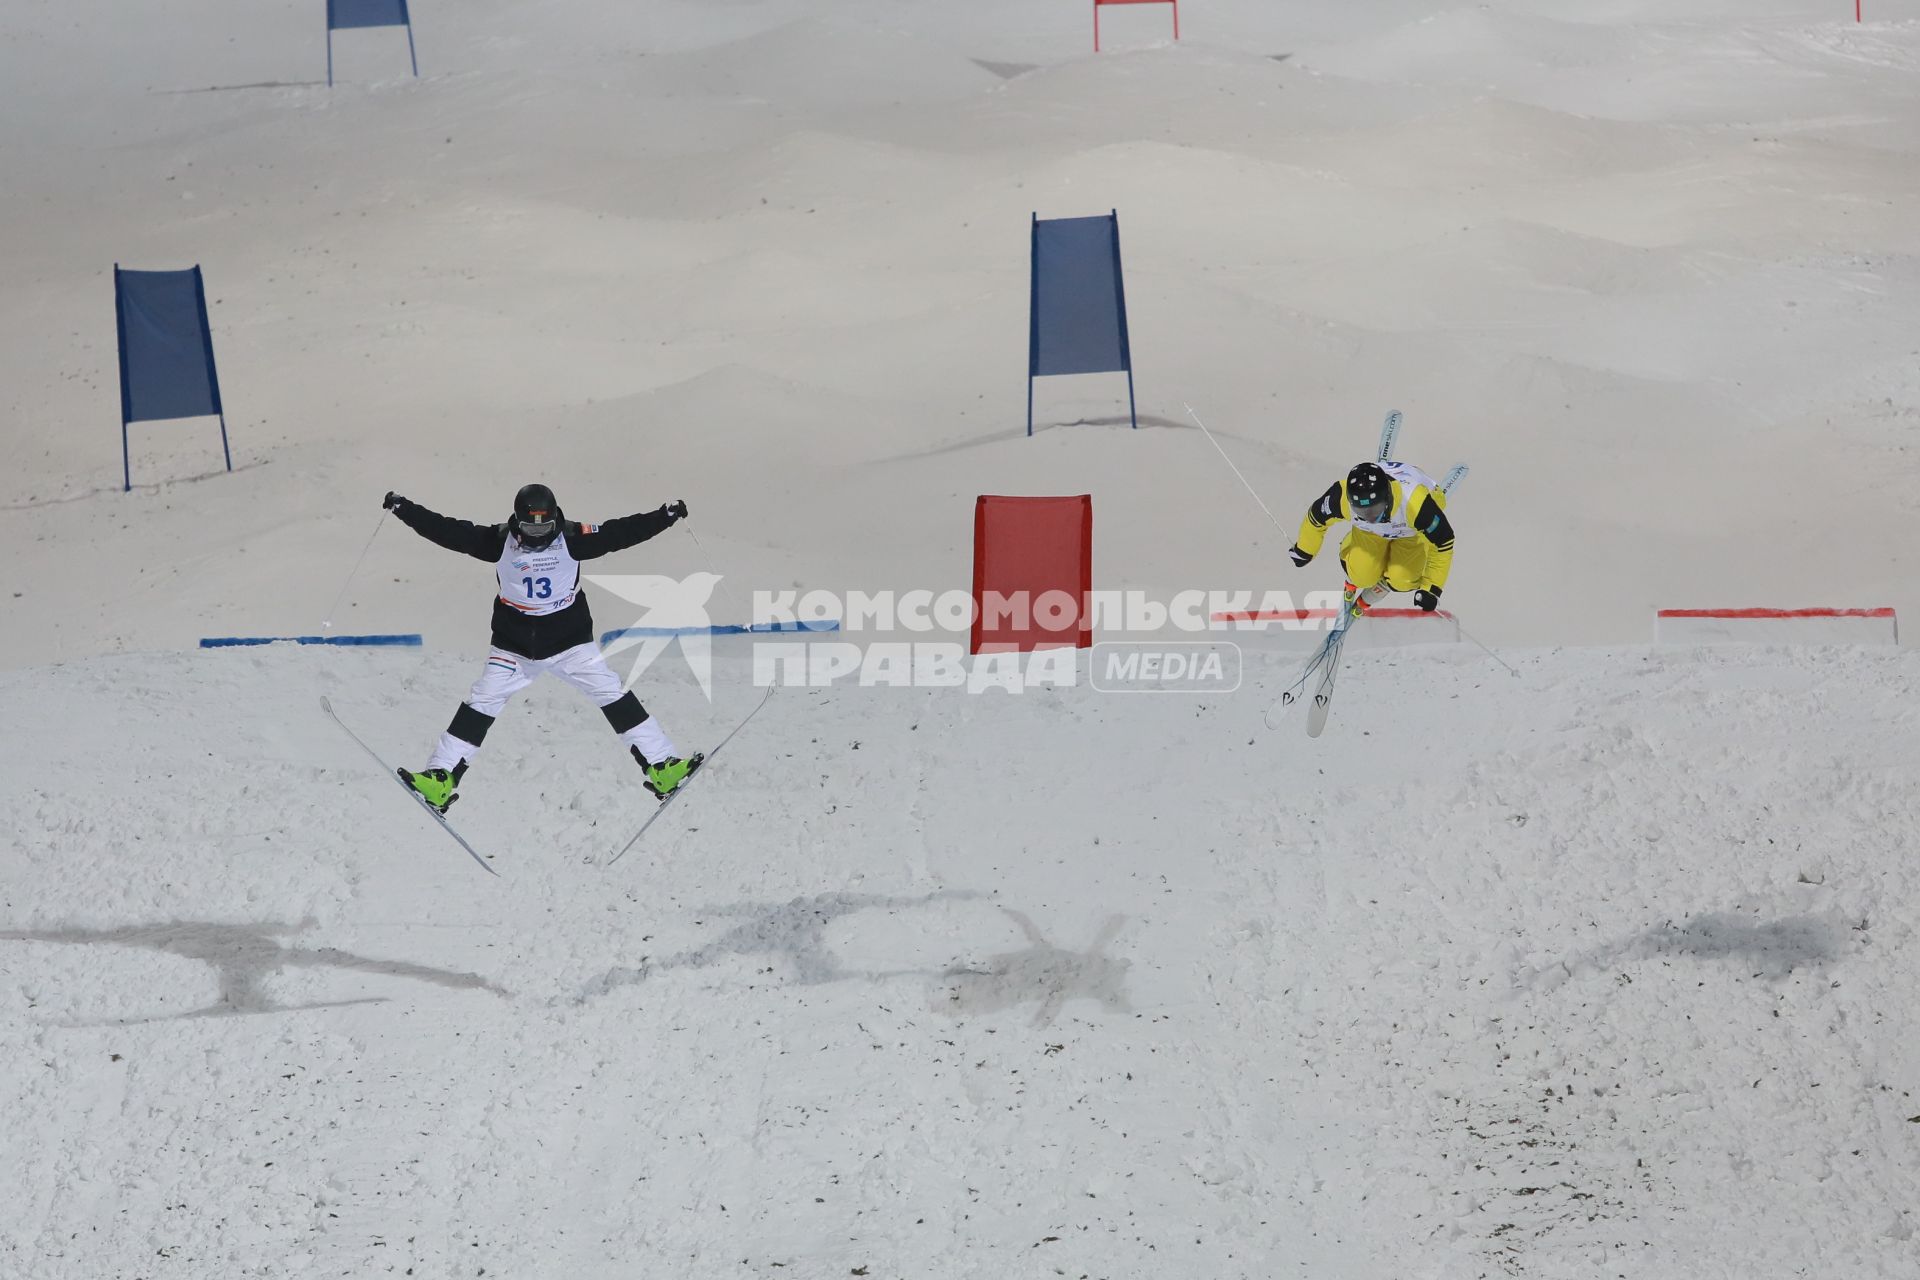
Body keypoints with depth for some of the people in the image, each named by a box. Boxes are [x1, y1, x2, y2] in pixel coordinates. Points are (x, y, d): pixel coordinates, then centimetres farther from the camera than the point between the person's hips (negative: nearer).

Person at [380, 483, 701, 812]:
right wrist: (405, 510, -17)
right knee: (481, 704, -4)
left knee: (613, 695, -6)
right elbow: (450, 532, -12)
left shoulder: (571, 538, -12)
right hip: (513, 645, 1)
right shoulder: (499, 541, -11)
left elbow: (620, 533, -15)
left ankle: (662, 766, -1)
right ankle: (440, 777, 0)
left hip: (569, 639, 0)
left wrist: (665, 516, -24)